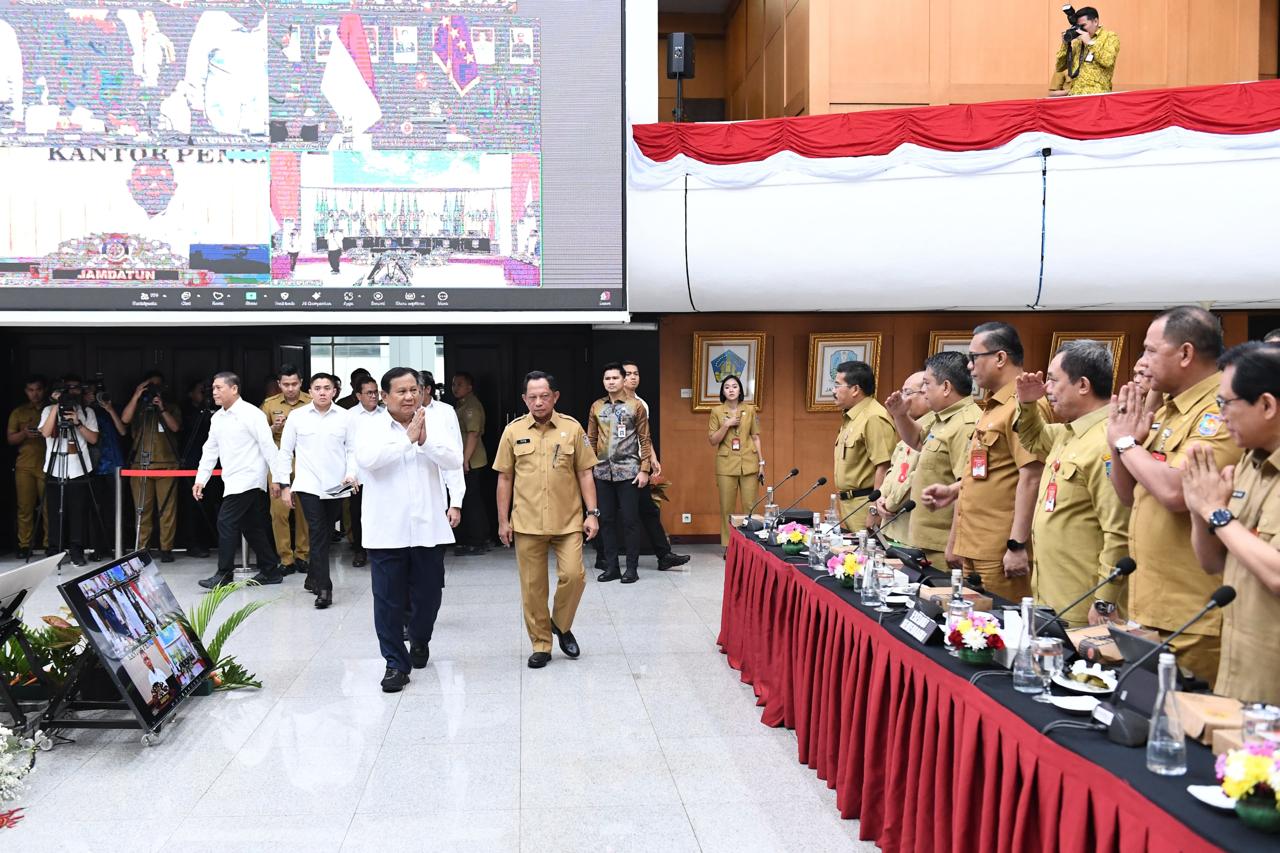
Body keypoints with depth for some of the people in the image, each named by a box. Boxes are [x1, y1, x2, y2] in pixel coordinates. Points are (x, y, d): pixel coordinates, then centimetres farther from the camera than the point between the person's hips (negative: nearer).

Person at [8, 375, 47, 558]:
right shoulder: (18, 412, 16)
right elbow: (10, 439, 11)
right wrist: (24, 434, -9)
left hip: (48, 465, -1)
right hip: (24, 467, 1)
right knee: (25, 507, -3)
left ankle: (49, 544, -5)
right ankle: (25, 546, 1)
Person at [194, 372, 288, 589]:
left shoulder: (250, 414, -10)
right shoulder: (217, 418, 13)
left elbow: (268, 446, -13)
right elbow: (210, 450, 17)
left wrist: (277, 478, -16)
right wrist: (200, 479, 10)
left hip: (248, 479, -8)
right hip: (232, 481, 8)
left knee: (226, 522, -12)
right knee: (251, 527, 11)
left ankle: (224, 574, -5)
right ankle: (271, 570, 19)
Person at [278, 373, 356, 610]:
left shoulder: (345, 417, 3)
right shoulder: (297, 417, 2)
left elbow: (352, 449, 7)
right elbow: (285, 452, 7)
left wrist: (351, 474, -9)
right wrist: (285, 486, 4)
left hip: (335, 487, 2)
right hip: (308, 486, -2)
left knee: (325, 535, 12)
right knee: (318, 534, -10)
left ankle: (312, 578, 31)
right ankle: (324, 588, -10)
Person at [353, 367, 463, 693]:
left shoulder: (438, 420, 3)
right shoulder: (370, 425, 0)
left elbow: (454, 460, -7)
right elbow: (367, 459, -18)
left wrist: (426, 439, -21)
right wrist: (407, 437, -19)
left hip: (428, 526, 1)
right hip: (387, 529, -1)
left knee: (427, 595, 13)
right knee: (388, 599, 3)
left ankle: (420, 641, 40)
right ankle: (396, 663, 15)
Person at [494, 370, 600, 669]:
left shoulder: (572, 428, 1)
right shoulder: (513, 431, 3)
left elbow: (585, 474, 4)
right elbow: (504, 478, 7)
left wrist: (592, 513, -3)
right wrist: (503, 521, 5)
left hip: (568, 521, -1)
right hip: (526, 523, 1)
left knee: (573, 575, -10)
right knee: (532, 586, 5)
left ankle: (561, 625, 18)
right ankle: (541, 645, 19)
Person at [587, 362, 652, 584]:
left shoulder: (635, 406, -1)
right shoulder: (596, 407, 9)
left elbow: (644, 440, -1)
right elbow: (591, 439, 11)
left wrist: (644, 469, -7)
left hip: (628, 472, -3)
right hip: (603, 473, 3)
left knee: (630, 519, 0)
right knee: (607, 519, 8)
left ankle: (632, 567, 9)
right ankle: (611, 566, 17)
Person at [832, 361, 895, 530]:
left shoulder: (874, 419, -17)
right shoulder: (851, 418, 16)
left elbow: (884, 467, -23)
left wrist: (874, 508, -23)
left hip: (864, 503, -10)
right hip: (848, 503, 10)